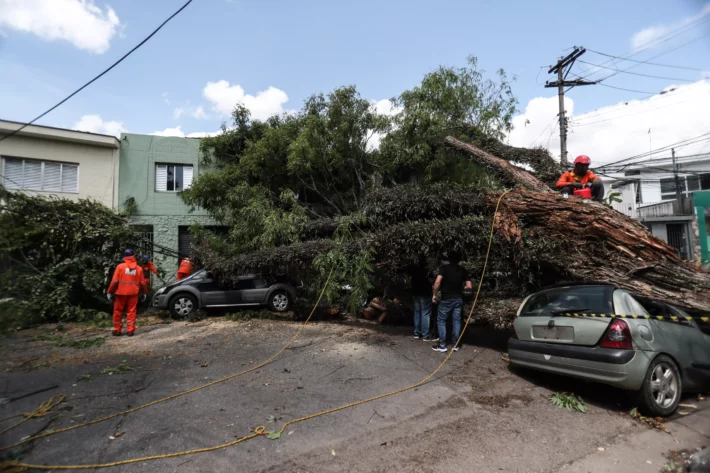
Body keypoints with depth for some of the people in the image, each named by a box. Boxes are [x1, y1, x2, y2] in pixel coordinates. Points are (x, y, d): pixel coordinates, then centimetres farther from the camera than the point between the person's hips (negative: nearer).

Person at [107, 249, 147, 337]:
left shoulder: (120, 266, -6)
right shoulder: (139, 268, 1)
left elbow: (114, 281, -7)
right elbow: (142, 283, 5)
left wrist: (110, 292, 2)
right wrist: (144, 292, 16)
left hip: (121, 293, -1)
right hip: (133, 293, 1)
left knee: (118, 311, 12)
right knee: (131, 312, 6)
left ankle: (117, 330, 17)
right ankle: (130, 330, 4)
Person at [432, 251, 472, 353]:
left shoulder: (444, 268, -8)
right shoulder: (463, 270, 3)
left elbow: (437, 282, -20)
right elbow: (469, 286, -1)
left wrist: (434, 294, -9)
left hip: (446, 299, -3)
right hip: (458, 299, 4)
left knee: (441, 321, 6)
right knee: (457, 321, 10)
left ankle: (442, 345, 6)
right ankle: (455, 345, 14)